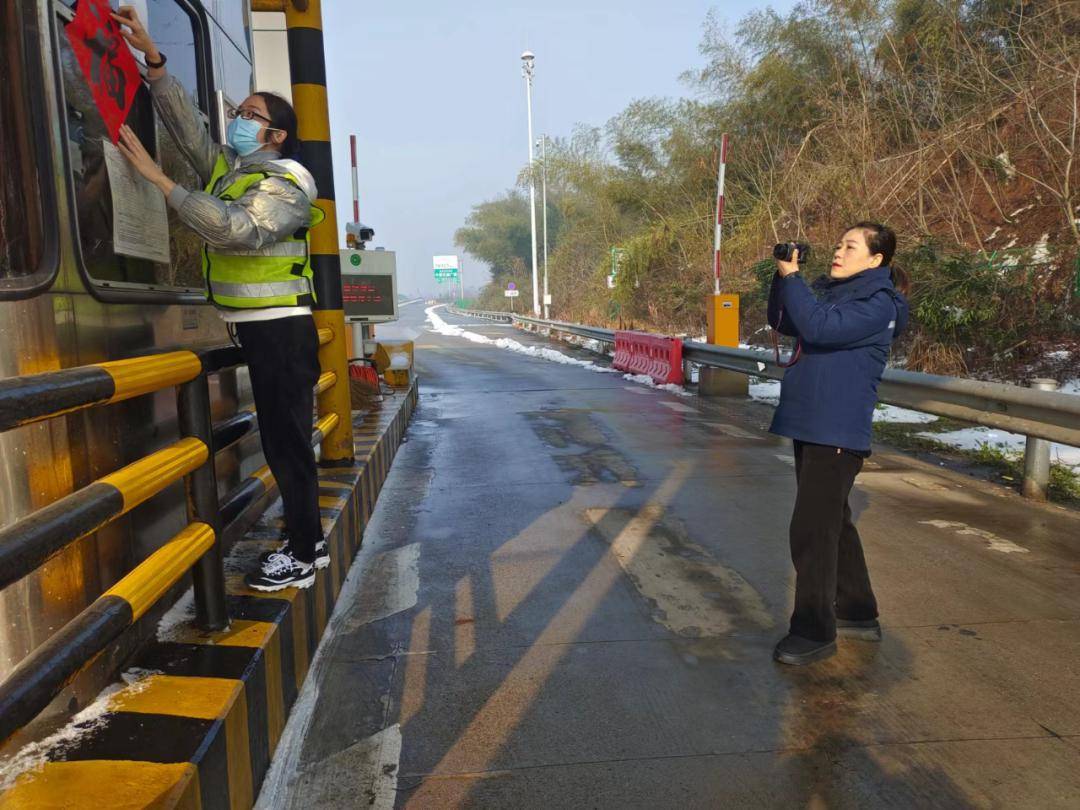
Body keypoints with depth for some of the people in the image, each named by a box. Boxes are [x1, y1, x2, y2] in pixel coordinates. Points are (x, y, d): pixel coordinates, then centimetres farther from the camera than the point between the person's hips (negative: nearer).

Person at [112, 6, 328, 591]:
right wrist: (151, 55, 6)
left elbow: (238, 230, -26)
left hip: (281, 329, -9)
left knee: (287, 440, -5)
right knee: (282, 439, 13)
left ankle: (302, 557, 5)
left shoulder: (286, 183, -11)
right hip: (259, 327, 9)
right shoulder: (230, 169, 15)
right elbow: (185, 122, 16)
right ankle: (307, 541, 24)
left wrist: (157, 178, -24)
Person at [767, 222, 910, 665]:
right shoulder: (831, 292, 13)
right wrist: (782, 277, 0)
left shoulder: (878, 305, -12)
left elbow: (819, 327, -26)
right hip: (809, 425, 9)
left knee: (811, 530, -7)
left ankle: (815, 632, 6)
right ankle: (857, 613, 32)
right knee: (833, 522, 18)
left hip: (838, 433, -9)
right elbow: (782, 323, 13)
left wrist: (791, 277, -19)